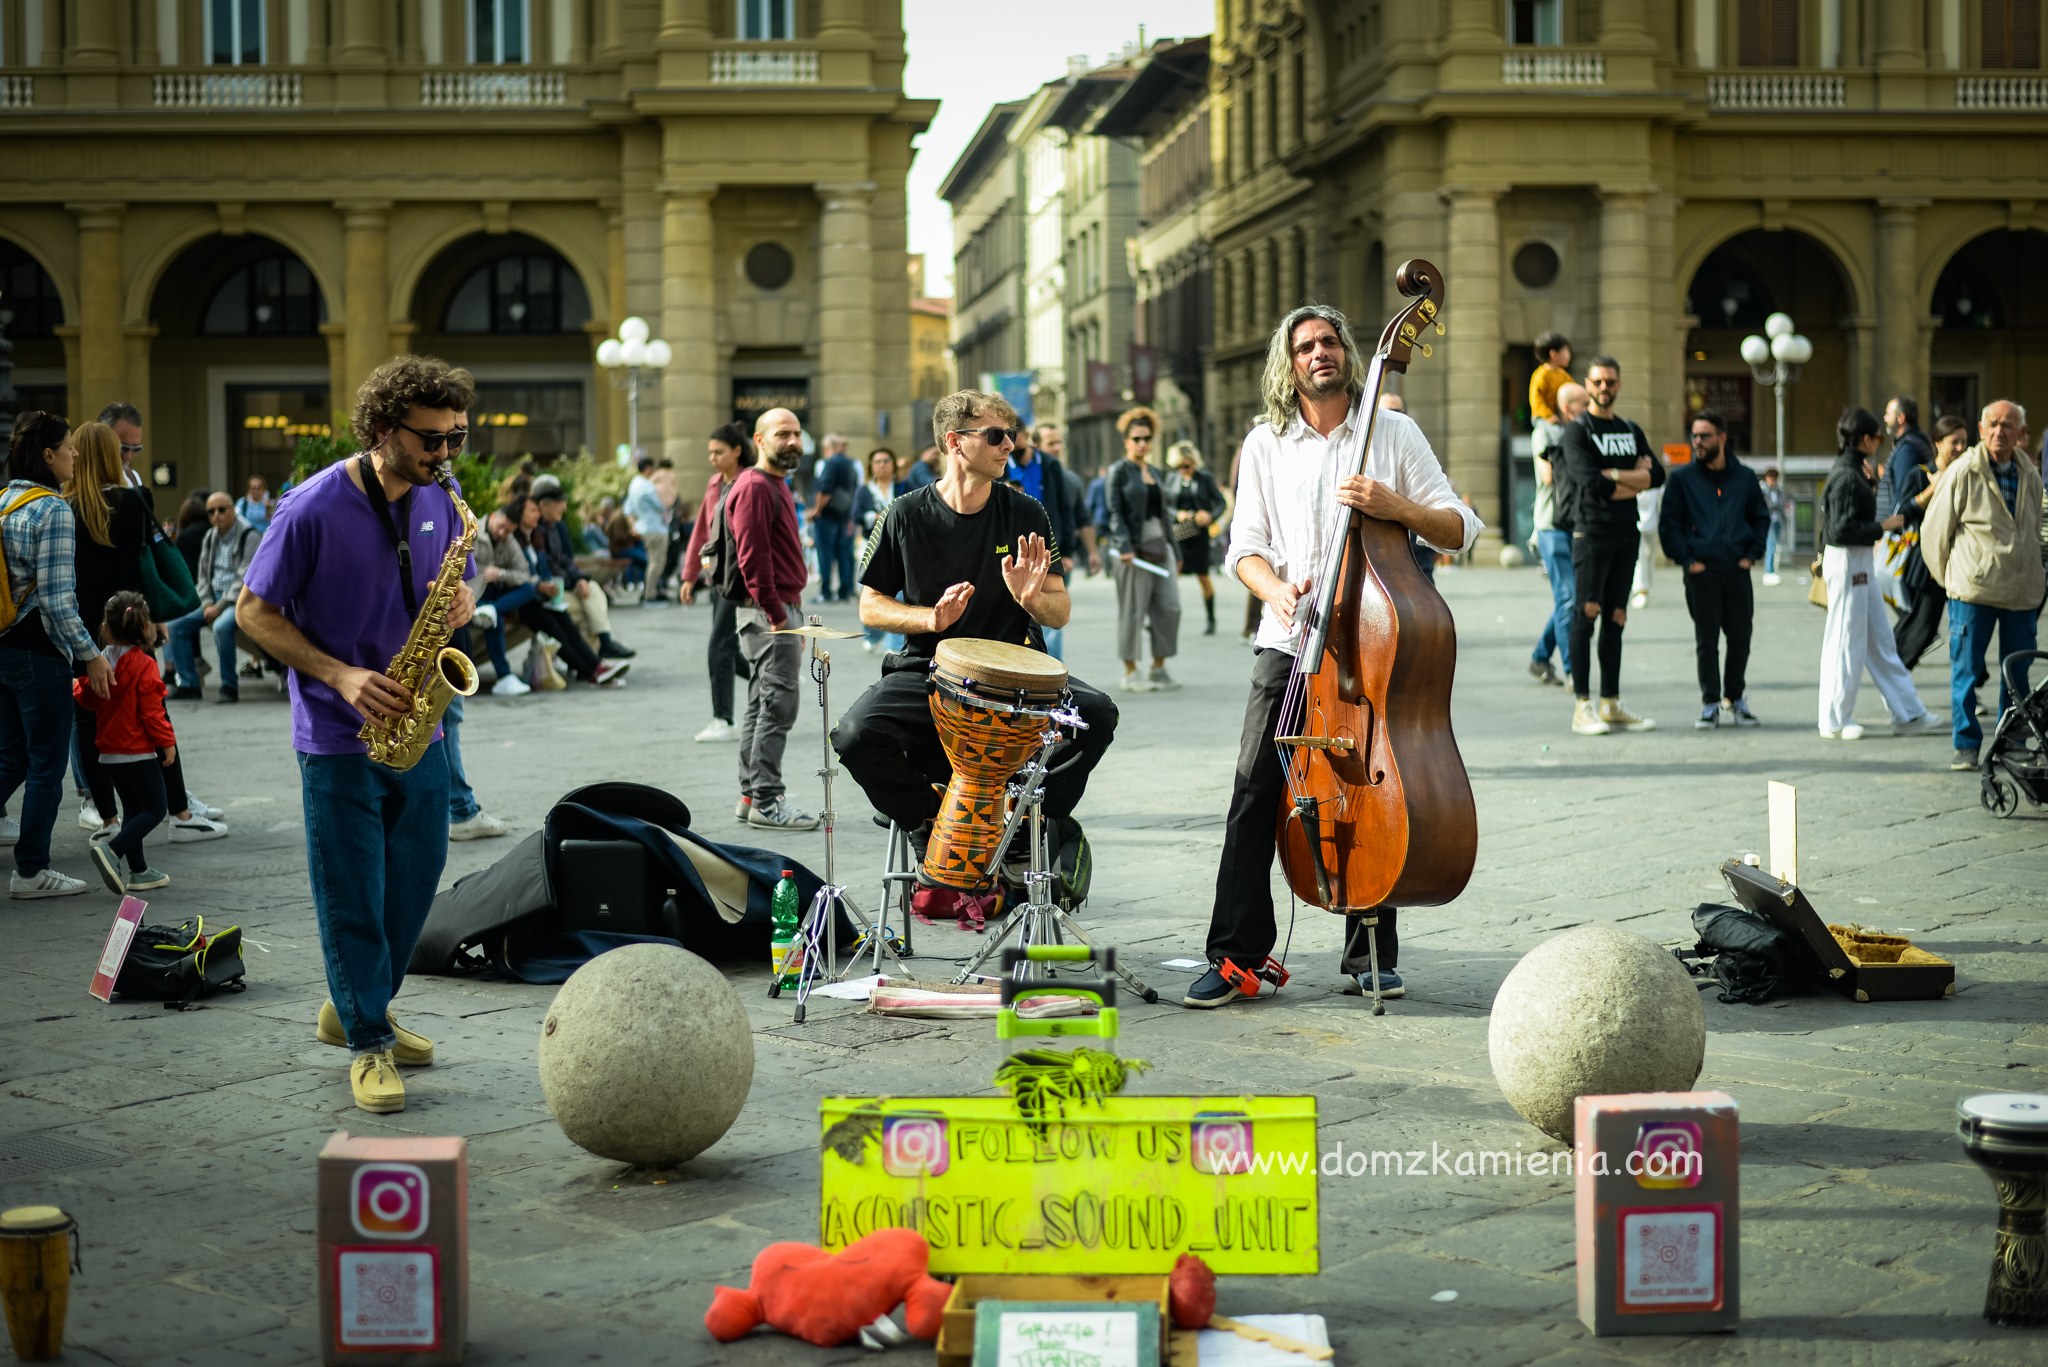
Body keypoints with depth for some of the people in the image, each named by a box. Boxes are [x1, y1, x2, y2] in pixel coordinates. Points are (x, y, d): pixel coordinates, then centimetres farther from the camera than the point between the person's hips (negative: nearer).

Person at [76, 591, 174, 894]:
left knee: (133, 809, 17)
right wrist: (167, 743, -8)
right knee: (155, 810, 0)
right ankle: (112, 850, -19)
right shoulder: (144, 665, -16)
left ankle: (138, 871, 19)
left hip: (109, 752, 7)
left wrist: (77, 687, 33)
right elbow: (152, 712, -17)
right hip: (139, 752, -7)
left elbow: (87, 699, 13)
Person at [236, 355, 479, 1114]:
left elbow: (458, 583, 18)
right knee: (352, 895, -1)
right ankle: (368, 1044, 9)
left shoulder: (438, 503, 4)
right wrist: (341, 677, -20)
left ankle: (355, 1008, 32)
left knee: (416, 874, 13)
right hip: (339, 737, -6)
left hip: (415, 727, 6)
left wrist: (461, 601, -8)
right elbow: (254, 611, -10)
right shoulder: (315, 508, -15)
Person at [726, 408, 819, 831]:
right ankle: (766, 802, -9)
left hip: (782, 610, 11)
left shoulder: (775, 485, 20)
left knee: (761, 705, 12)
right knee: (777, 705, -10)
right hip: (771, 614, -11)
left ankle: (752, 796, 18)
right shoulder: (755, 486, -13)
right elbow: (753, 558, -21)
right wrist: (778, 616, -22)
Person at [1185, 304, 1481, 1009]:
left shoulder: (1393, 432, 6)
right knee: (1255, 790, -9)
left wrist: (1395, 505, -16)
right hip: (1288, 645, 1)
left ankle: (1370, 957, 10)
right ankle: (1237, 955, -2)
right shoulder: (1265, 445, 11)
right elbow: (1246, 547, 9)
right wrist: (1276, 588, -12)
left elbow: (1458, 529, 2)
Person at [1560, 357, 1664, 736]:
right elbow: (1593, 484, -15)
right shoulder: (1577, 432, -1)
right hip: (1591, 531, -6)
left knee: (1615, 618, 8)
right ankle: (1582, 707, -10)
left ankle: (1611, 705, 11)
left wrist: (1614, 475, -9)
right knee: (1586, 612, -10)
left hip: (1627, 534, 6)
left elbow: (1657, 476, 4)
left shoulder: (1631, 431, 17)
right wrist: (1636, 480, -5)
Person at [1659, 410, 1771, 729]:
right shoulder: (1682, 478, 2)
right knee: (1706, 640, 1)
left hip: (1737, 570, 2)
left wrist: (1752, 554, 5)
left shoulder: (1745, 477, 9)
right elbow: (1668, 523, 2)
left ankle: (1735, 697, 19)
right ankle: (1710, 703, 8)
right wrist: (1685, 559, -7)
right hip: (1701, 571, -2)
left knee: (1740, 638, 5)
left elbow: (1761, 518, 18)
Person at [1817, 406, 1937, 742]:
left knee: (1880, 640, 12)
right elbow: (1842, 530, -23)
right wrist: (1882, 527, -15)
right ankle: (1835, 722, 9)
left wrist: (1870, 482, 9)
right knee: (1846, 642, -1)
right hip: (1847, 562, -10)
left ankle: (1906, 714, 18)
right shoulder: (1847, 477, -19)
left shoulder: (1851, 470, 11)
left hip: (1860, 563, 10)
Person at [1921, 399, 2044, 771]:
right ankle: (1966, 746, 7)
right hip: (1973, 591, -4)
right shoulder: (1962, 473, -7)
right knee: (1966, 671, -1)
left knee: (2018, 675, 7)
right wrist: (1949, 577, 7)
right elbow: (1934, 530, 0)